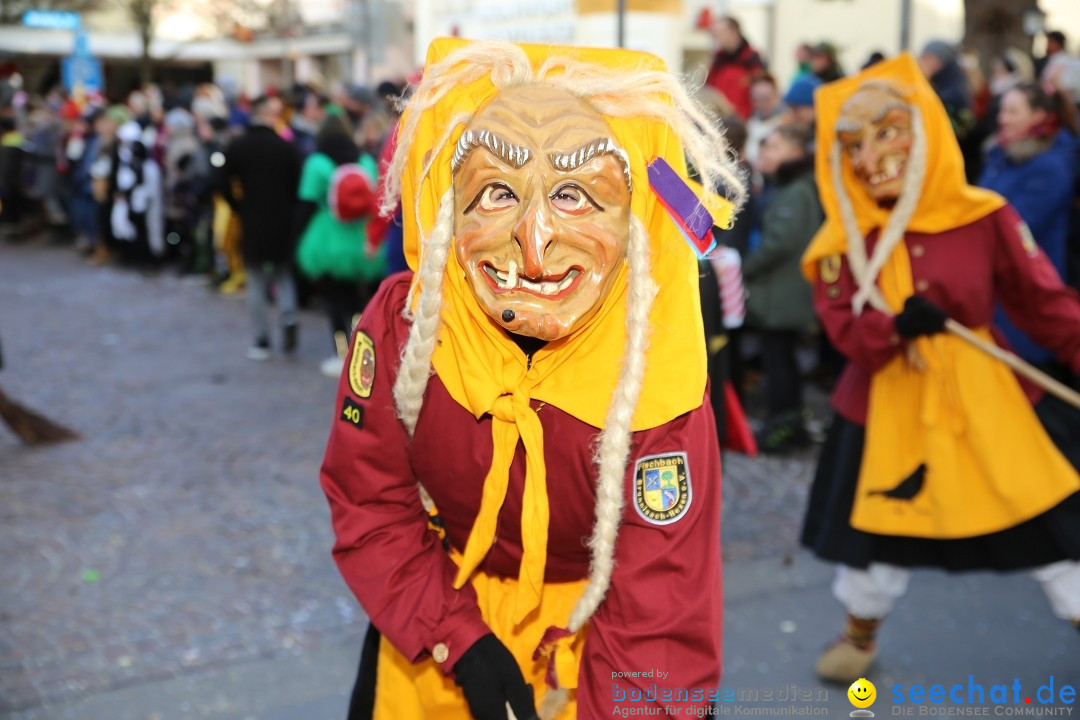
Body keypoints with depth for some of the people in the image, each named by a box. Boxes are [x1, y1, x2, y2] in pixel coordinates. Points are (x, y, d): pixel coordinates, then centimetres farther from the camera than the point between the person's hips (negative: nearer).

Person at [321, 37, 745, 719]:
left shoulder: (658, 384, -31)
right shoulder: (400, 324, -24)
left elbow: (657, 631, -27)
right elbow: (369, 503, -12)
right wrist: (460, 644, -19)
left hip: (593, 629, -2)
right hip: (438, 623, 2)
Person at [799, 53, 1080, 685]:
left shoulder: (985, 216, -11)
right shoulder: (844, 240, -8)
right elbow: (847, 333, -13)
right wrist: (898, 324, -33)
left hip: (988, 395, -1)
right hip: (889, 406, 1)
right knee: (880, 524, 16)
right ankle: (861, 633, 42)